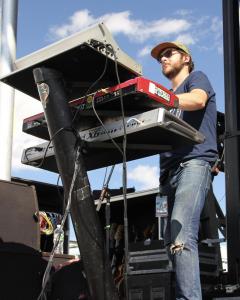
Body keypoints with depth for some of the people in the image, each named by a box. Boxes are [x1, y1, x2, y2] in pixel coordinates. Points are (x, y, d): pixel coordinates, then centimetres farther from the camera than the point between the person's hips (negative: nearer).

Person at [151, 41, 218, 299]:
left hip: (194, 162, -8)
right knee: (172, 240, -2)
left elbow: (198, 100, -12)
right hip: (171, 169, 8)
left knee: (182, 237, -23)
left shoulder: (196, 77, 13)